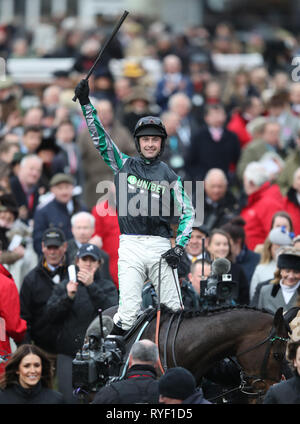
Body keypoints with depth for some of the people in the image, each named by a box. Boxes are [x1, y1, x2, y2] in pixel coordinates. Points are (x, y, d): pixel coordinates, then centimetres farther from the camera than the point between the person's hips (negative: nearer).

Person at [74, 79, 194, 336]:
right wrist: (86, 103, 1)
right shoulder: (124, 165, 13)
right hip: (130, 246, -1)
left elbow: (187, 212, 10)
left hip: (160, 247, 1)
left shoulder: (169, 176, 11)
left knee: (173, 307, -2)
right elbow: (100, 137, 9)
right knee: (129, 310, -10)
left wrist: (179, 247, -2)